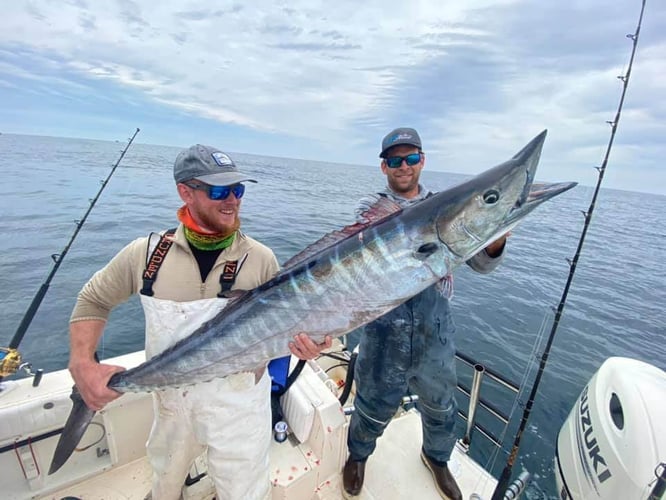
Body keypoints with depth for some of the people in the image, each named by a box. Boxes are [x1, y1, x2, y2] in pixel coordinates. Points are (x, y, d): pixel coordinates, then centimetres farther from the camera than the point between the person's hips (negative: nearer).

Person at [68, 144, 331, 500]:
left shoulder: (260, 258, -15)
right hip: (170, 403, 3)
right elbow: (93, 300, 4)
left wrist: (299, 340, -29)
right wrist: (82, 364, -9)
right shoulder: (147, 253, -11)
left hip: (240, 405, -2)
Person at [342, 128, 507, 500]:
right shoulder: (372, 206, -2)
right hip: (385, 320, -2)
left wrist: (495, 241, -24)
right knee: (375, 401, 13)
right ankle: (358, 455, 46)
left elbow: (481, 264, -1)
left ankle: (437, 457, 53)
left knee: (440, 400, 22)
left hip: (435, 321, 3)